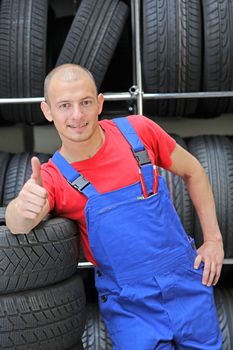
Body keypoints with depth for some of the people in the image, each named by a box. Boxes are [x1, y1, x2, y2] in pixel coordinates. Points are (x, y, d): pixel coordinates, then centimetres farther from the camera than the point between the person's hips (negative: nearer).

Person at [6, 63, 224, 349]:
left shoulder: (138, 131, -9)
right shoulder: (52, 178, -11)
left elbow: (192, 171, 5)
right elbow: (17, 225, -30)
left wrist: (213, 238, 2)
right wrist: (22, 209, -54)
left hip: (187, 283, 2)